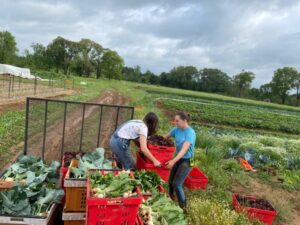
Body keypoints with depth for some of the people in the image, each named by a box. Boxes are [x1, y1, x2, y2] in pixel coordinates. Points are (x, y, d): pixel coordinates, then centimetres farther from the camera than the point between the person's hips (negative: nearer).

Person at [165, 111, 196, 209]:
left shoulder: (190, 132, -23)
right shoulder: (176, 129, -4)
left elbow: (184, 149, -33)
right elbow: (165, 138, 11)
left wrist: (173, 161, -44)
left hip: (186, 161, -7)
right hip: (178, 158, 7)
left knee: (177, 184, -11)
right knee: (170, 182, 15)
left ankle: (183, 207, 7)